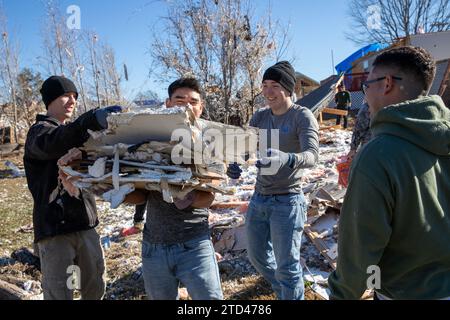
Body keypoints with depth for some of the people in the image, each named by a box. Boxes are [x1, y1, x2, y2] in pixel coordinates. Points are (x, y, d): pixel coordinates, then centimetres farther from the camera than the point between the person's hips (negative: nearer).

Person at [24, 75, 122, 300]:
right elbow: (51, 143, -26)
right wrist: (92, 120, -44)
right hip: (54, 226, -6)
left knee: (95, 287, 10)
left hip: (85, 223, 6)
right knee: (59, 292, -3)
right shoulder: (39, 130, -1)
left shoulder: (73, 132, 21)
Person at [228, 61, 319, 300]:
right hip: (259, 199, 7)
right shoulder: (259, 117, 7)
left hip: (287, 202, -7)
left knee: (287, 267, 2)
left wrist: (286, 160, -48)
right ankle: (283, 292, 48)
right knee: (257, 256, 22)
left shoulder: (303, 116, -11)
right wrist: (236, 164, -22)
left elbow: (312, 155, -26)